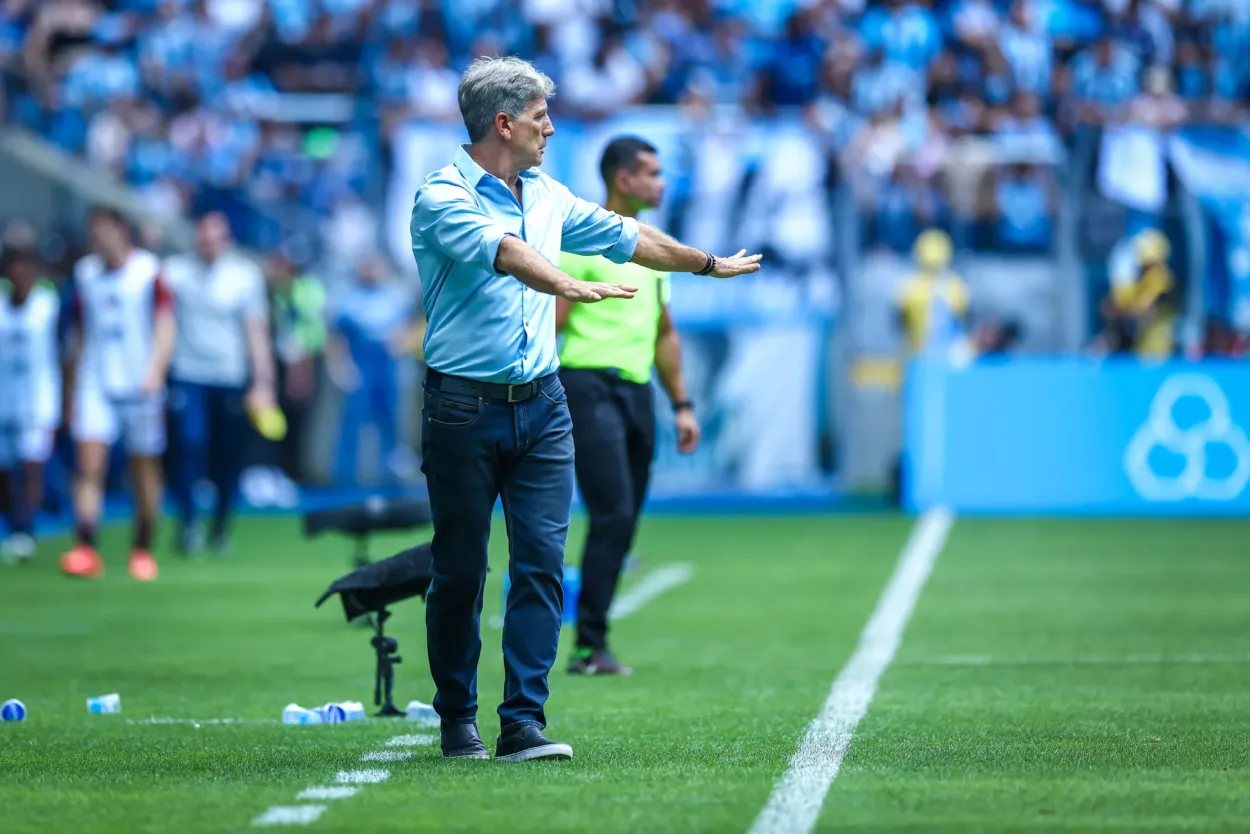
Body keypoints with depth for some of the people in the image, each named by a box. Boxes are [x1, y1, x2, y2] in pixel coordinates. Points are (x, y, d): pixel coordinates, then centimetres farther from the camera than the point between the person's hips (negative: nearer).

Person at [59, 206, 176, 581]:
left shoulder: (149, 271, -4)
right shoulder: (85, 273, 9)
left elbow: (166, 327, -8)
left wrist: (155, 370, -24)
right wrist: (72, 392, 18)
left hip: (139, 385, -3)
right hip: (95, 382, 3)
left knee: (145, 470, 6)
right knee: (89, 461, -13)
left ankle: (143, 550, 20)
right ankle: (86, 548, -19)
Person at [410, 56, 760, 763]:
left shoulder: (549, 196, 14)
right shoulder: (443, 196, -9)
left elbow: (627, 237, 27)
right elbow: (501, 251, -28)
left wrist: (710, 264, 36)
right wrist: (569, 286, -44)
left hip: (542, 409, 6)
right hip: (464, 411, -6)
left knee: (542, 564, -5)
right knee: (459, 572, 1)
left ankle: (524, 723, -6)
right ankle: (458, 722, 14)